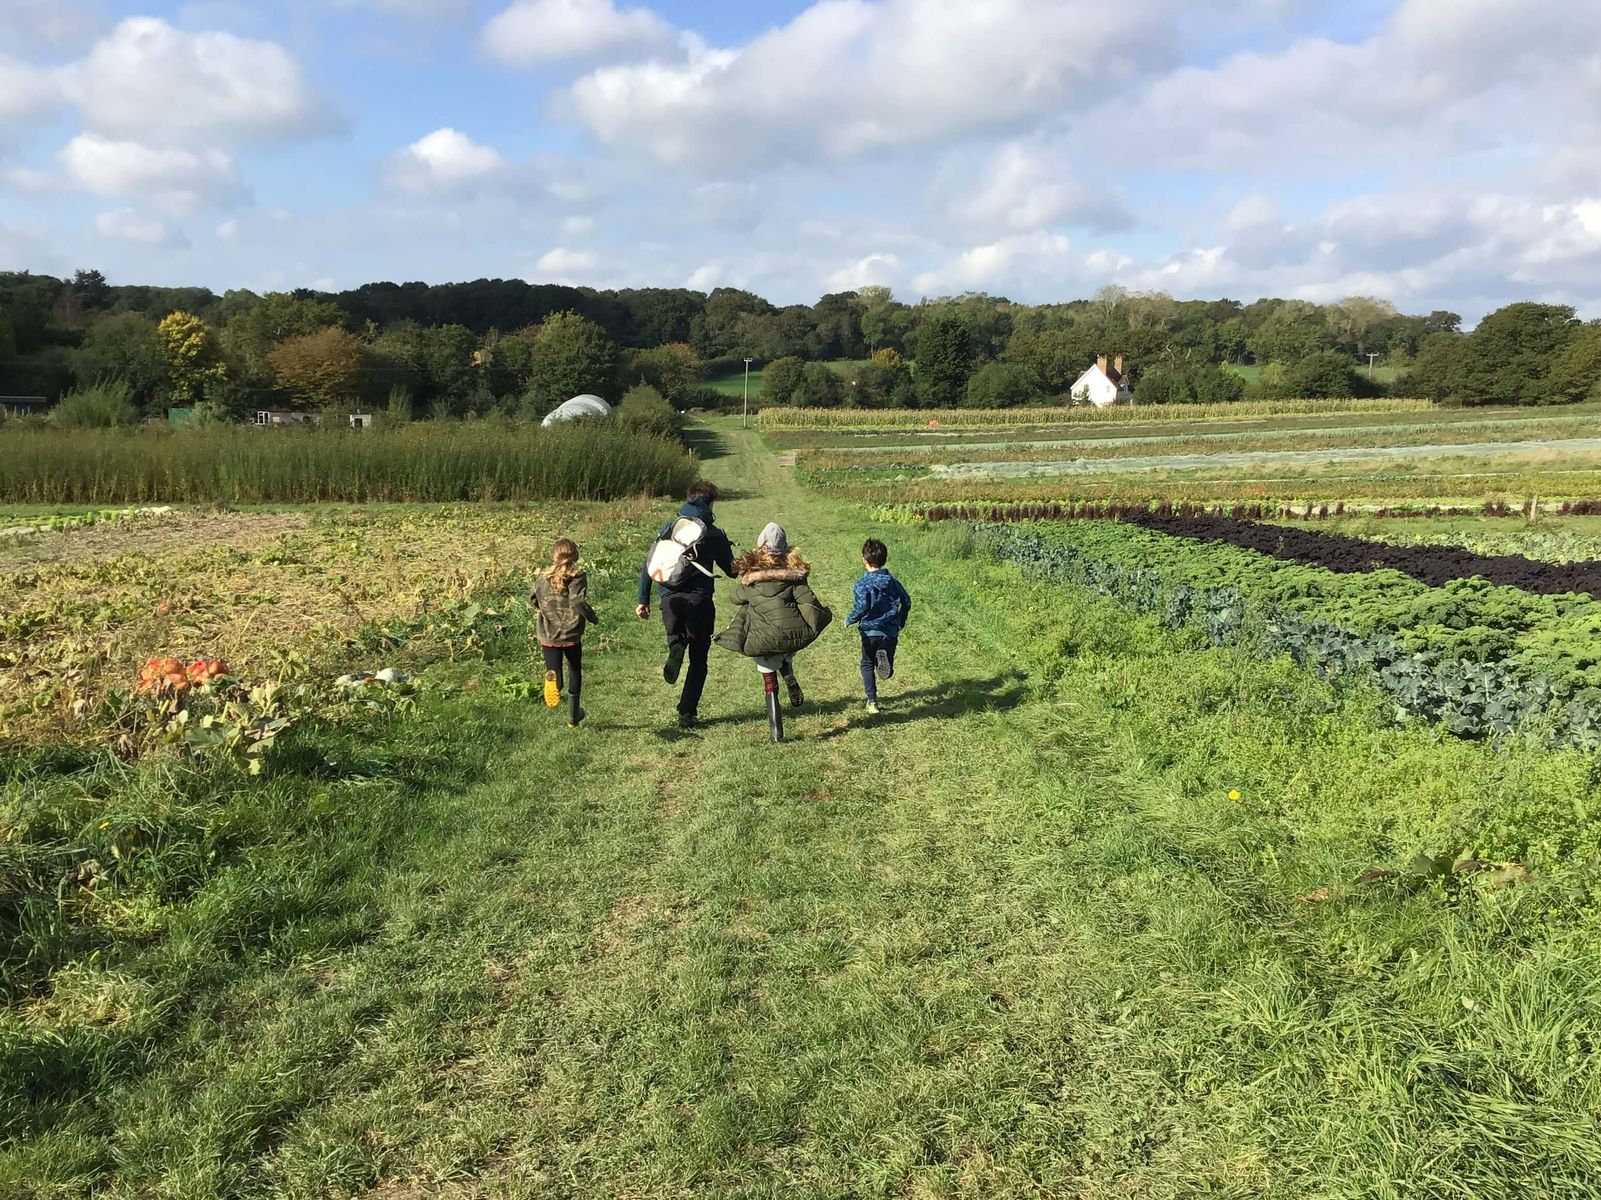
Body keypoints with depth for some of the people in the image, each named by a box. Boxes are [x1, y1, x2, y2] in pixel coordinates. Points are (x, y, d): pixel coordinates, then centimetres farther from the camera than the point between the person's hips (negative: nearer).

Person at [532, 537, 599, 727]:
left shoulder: (543, 577, 2)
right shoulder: (578, 578, -10)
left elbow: (534, 600, 10)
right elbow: (579, 602, -22)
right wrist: (593, 618, -6)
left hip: (548, 637, 2)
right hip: (572, 636, -2)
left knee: (554, 669, 4)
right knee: (575, 673, 17)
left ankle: (552, 676, -35)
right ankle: (573, 716, 26)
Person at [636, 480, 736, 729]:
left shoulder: (668, 529, 8)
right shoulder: (713, 534, 1)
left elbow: (648, 564, 4)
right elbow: (731, 570, 8)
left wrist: (643, 600, 7)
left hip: (670, 599, 2)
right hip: (699, 601, -2)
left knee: (677, 637, 29)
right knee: (698, 660, 11)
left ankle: (675, 648, -8)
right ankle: (687, 714, 5)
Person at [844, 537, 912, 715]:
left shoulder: (862, 583, -11)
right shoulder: (893, 582, 4)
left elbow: (861, 608, -21)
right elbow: (907, 601, 9)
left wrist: (849, 620, -3)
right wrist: (901, 621, 23)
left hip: (870, 631, -3)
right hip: (891, 632, 3)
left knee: (867, 665, 16)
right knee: (886, 669, 10)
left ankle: (872, 701, 11)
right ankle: (885, 661, -26)